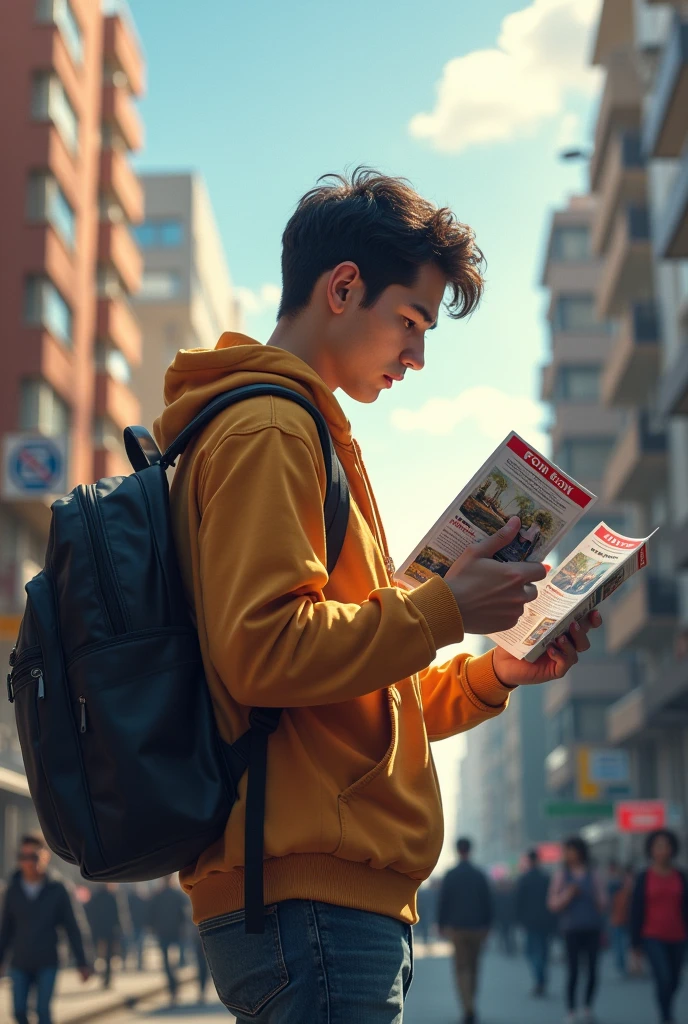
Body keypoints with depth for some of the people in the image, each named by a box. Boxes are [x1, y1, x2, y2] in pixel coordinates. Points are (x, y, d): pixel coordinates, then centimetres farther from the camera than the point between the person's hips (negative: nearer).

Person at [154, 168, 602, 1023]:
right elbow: (264, 649, -20)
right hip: (311, 892, -10)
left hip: (336, 897, 10)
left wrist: (492, 676, 13)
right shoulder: (268, 428, -6)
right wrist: (442, 609, -12)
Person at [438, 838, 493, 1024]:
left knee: (462, 968, 0)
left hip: (458, 928, -2)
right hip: (477, 928, 2)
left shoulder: (450, 875, -6)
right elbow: (488, 903, 1)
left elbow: (443, 902, -5)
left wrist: (441, 925, 4)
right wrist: (487, 925, 10)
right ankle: (469, 1006, 24)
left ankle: (468, 1008, -16)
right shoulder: (480, 875, -1)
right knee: (473, 967, 16)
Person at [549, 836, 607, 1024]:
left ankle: (588, 1007, 16)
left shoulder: (593, 876, 8)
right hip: (572, 929, -1)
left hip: (593, 929, 1)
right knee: (572, 971, -6)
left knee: (592, 970, 0)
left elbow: (602, 903, 10)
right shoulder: (561, 876, 6)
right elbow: (553, 904, 2)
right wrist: (568, 894, -11)